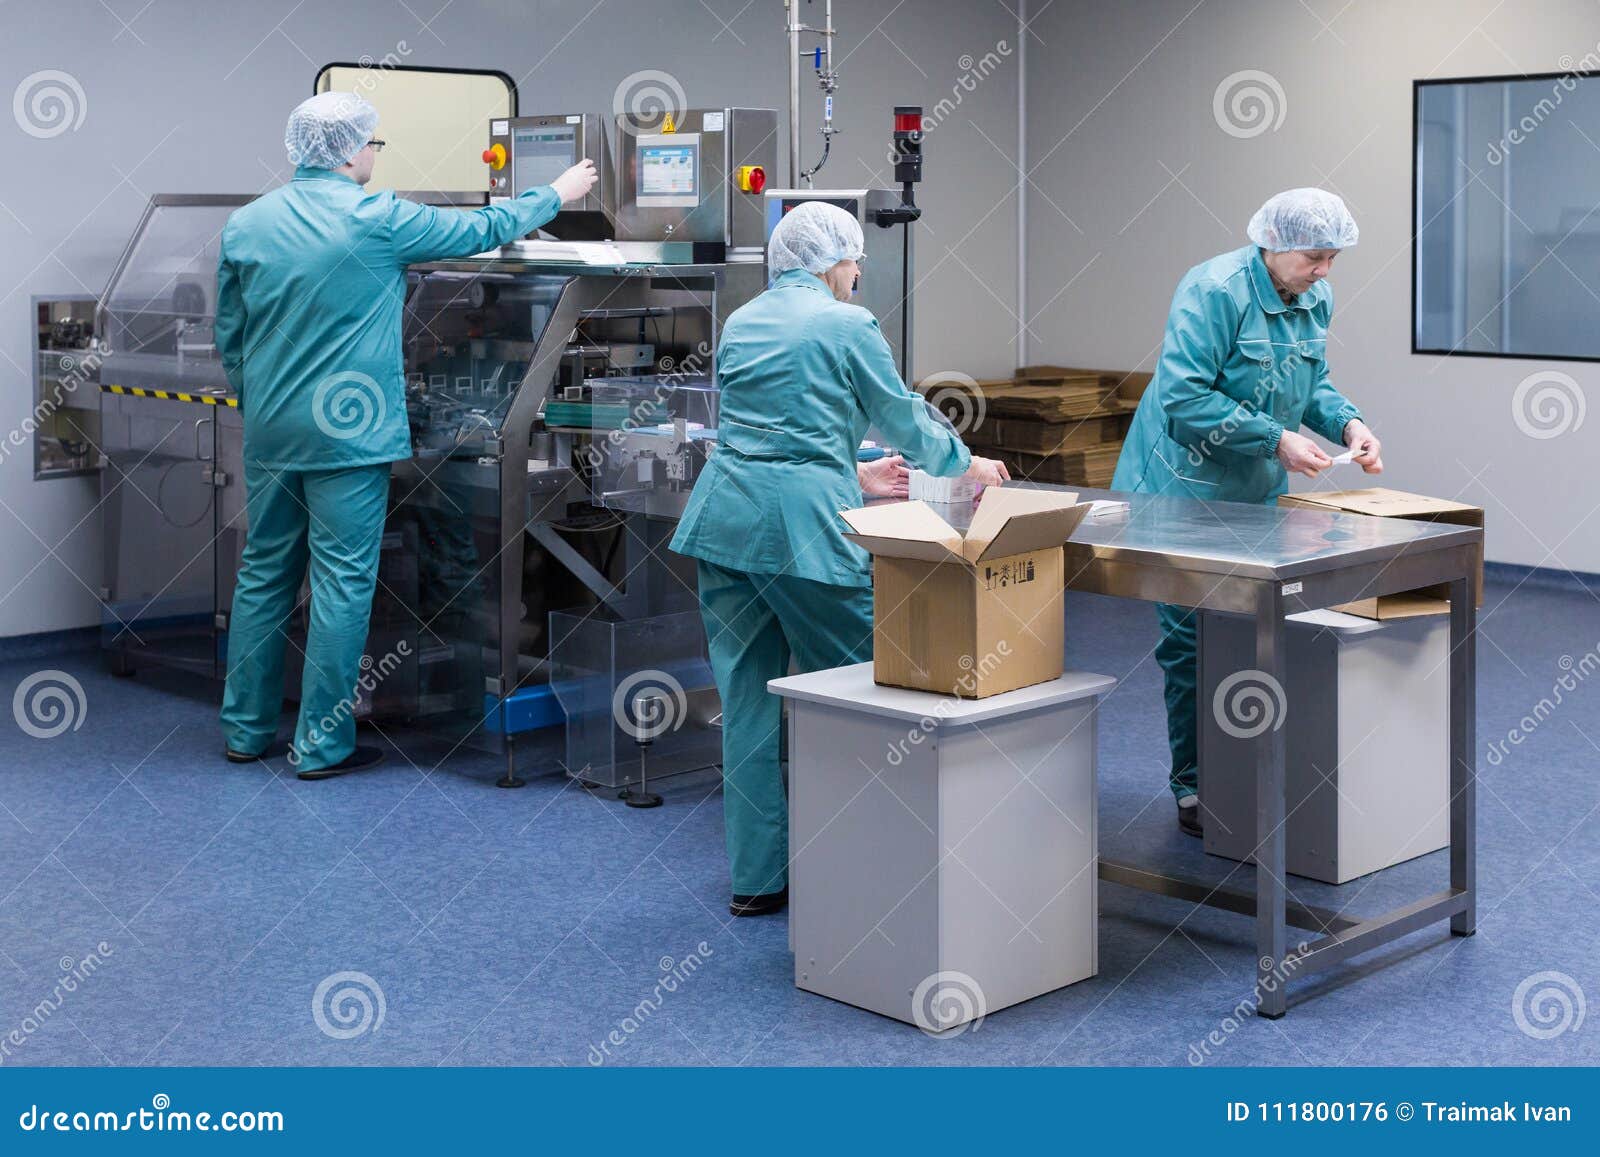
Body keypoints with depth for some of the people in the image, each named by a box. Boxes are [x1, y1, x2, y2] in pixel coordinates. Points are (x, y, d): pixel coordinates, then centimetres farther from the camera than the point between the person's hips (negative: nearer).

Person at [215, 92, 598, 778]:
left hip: (268, 431, 6)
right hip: (347, 432, -6)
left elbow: (228, 337, 12)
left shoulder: (245, 224, 5)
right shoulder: (376, 219, -11)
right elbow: (481, 231, 0)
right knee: (342, 582, 0)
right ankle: (322, 742, 4)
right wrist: (557, 194, 15)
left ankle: (247, 729, 21)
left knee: (264, 572, 14)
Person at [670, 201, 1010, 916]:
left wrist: (854, 478, 34)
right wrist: (967, 465, 24)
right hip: (804, 527, -7)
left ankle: (755, 878, 14)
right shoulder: (847, 325, -3)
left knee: (745, 699, 9)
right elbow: (903, 419, 6)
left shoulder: (741, 323, 18)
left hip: (724, 519, 7)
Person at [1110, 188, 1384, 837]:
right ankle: (1194, 790, 7)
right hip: (1189, 491, -7)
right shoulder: (1214, 290, -21)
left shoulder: (1315, 299, 5)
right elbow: (1184, 398, -27)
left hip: (1260, 493, 8)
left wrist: (1348, 422, -4)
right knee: (1192, 643, -2)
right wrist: (1276, 440, -26)